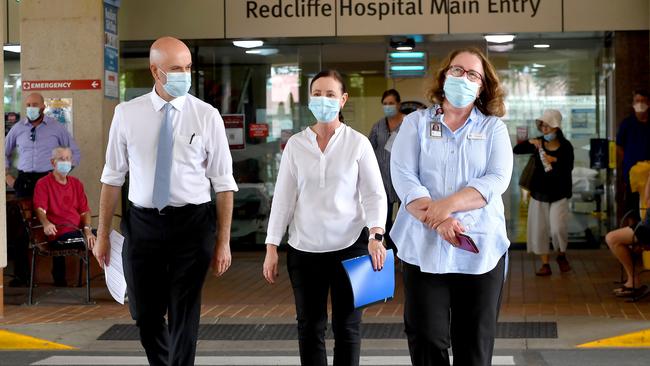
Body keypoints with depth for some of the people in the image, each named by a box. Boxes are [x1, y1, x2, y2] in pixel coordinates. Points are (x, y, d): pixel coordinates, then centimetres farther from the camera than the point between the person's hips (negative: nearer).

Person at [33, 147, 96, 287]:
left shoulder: (76, 183, 22)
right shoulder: (43, 183, 5)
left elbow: (85, 211, 15)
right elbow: (40, 209, -9)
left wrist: (87, 230, -4)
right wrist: (46, 223, -31)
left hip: (79, 229, 6)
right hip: (59, 232, -6)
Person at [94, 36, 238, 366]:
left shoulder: (207, 116, -4)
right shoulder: (127, 114, 0)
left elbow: (223, 182, -2)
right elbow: (113, 177, 6)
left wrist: (223, 242, -5)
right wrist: (102, 234, 6)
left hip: (191, 225, -2)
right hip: (142, 225, 2)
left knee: (184, 317, 4)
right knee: (146, 315, 12)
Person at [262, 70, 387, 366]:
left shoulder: (358, 143, -1)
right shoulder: (295, 144, 4)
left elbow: (375, 194, -3)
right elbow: (282, 197, 5)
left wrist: (376, 236, -18)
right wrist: (271, 247, 0)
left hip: (350, 245, -2)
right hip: (304, 248, 2)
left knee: (347, 326, 6)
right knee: (309, 327, 7)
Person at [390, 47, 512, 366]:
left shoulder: (493, 128, 9)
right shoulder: (415, 122, 8)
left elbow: (498, 179, -6)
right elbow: (403, 176, -5)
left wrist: (449, 204, -19)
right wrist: (436, 218, -18)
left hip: (480, 249, 0)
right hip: (424, 247, 0)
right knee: (426, 340, -1)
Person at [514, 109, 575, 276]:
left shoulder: (565, 146, -6)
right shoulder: (538, 144, 1)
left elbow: (569, 168, -11)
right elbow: (516, 150, -1)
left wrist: (555, 161, -27)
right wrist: (529, 142, -18)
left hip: (559, 193, -3)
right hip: (539, 192, 3)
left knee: (558, 228, -11)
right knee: (539, 228, 3)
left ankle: (561, 256, 17)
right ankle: (545, 264, 12)